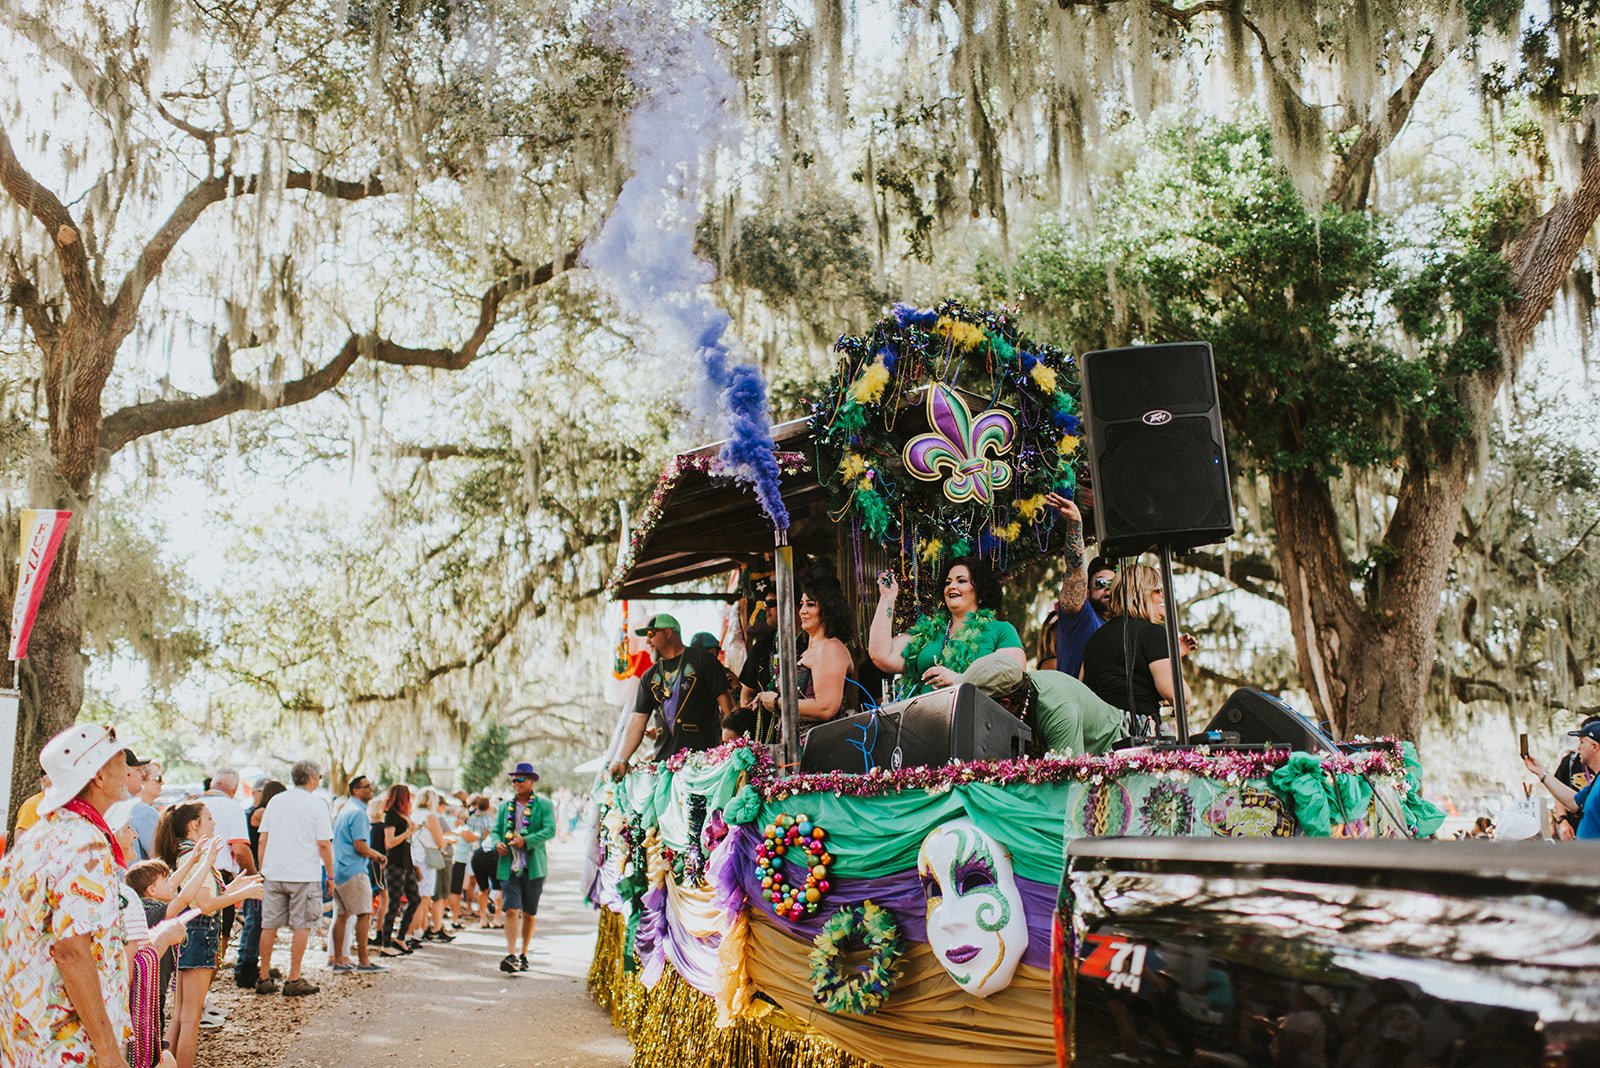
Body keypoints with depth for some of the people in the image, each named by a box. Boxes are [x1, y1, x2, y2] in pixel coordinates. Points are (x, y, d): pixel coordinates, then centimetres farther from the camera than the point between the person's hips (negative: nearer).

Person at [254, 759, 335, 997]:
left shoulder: (276, 801, 9)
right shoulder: (316, 804, -5)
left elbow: (263, 839, 9)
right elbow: (324, 844, -8)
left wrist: (262, 871, 17)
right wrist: (330, 875, 0)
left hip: (274, 873, 5)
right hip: (305, 875, -5)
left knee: (269, 926, 9)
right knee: (302, 926, 3)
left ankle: (264, 979, 14)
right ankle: (294, 980, 3)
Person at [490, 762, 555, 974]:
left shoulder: (543, 804, 0)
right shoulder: (505, 806, 13)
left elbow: (550, 830, -11)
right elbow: (496, 830, 16)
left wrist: (526, 841, -21)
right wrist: (497, 843, -7)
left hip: (534, 868, -1)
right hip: (509, 867, 1)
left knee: (529, 914, 8)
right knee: (512, 910, -13)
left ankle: (523, 955, 21)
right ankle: (511, 955, -17)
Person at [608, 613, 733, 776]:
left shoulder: (702, 660, 2)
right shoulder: (649, 677, 17)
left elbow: (725, 702, -3)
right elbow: (637, 721, 11)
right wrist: (620, 760, -1)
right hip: (665, 760, 4)